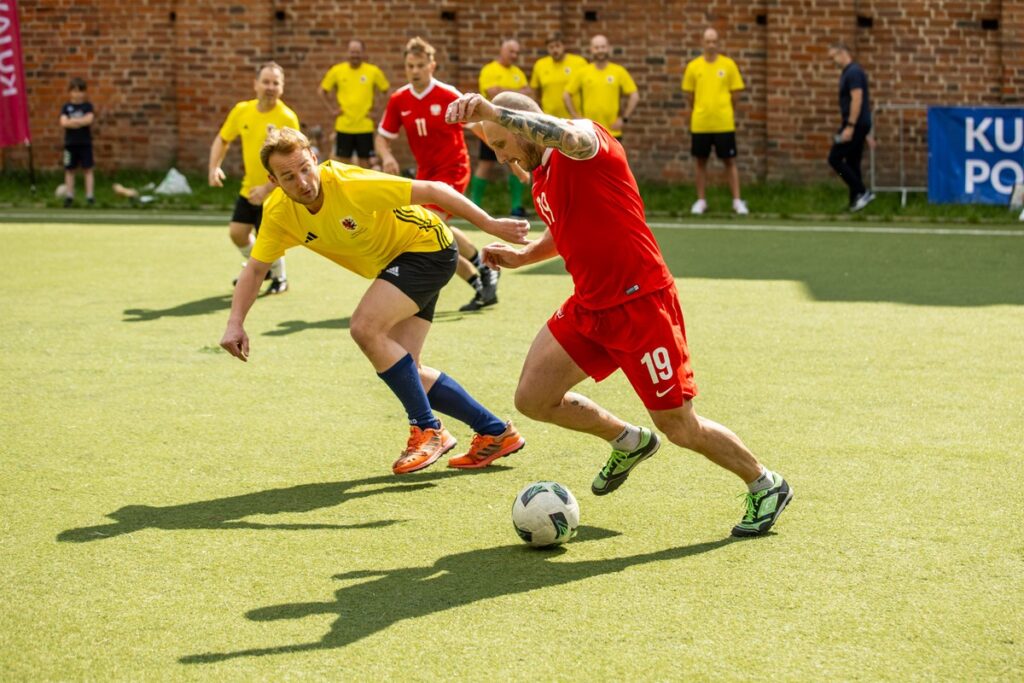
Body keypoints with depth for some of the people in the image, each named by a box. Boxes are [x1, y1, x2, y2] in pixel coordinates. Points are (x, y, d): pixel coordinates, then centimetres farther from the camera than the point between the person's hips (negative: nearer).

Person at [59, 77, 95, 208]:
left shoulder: (87, 106, 1)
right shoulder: (66, 107, 4)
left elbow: (89, 119, -14)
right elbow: (63, 122, -9)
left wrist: (72, 121, -15)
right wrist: (81, 122, -16)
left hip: (85, 143, -2)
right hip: (70, 143, 2)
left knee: (87, 169, 0)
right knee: (69, 170, 6)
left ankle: (90, 195, 2)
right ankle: (69, 196, 13)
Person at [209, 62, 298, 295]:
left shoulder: (287, 118, -20)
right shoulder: (242, 111, -2)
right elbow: (222, 139, 13)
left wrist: (267, 188, -27)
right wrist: (214, 168, -2)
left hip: (275, 191, -6)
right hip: (249, 188, 6)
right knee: (237, 232, 7)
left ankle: (280, 278, 21)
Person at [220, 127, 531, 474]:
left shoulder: (351, 184, -31)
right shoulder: (278, 212, -12)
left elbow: (432, 190, -25)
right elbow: (255, 268, -4)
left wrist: (490, 224, -23)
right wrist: (235, 324, -19)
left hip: (428, 246, -8)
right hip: (394, 264, 8)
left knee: (365, 327, -25)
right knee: (405, 372, 1)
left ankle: (428, 430, -13)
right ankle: (495, 432, 15)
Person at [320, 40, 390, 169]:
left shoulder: (373, 71, -1)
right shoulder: (337, 70, 0)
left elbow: (387, 90, 9)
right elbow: (323, 91, 11)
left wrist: (374, 107, 2)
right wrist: (333, 109, 3)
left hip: (365, 127, 0)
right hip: (343, 126, 0)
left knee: (365, 161, 3)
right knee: (342, 160, 4)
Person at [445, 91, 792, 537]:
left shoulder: (588, 142, -14)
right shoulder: (542, 177, 13)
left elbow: (568, 136, -40)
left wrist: (492, 111, -50)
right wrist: (521, 257, 13)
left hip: (641, 304, -9)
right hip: (588, 307, 9)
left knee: (680, 427, -1)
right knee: (532, 399, 2)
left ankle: (766, 487, 23)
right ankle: (629, 442, 27)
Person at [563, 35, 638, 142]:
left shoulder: (619, 72, 1)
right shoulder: (582, 73, 3)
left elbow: (635, 96, 2)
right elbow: (566, 95, 8)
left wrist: (624, 119, -4)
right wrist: (576, 117, -1)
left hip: (613, 132, 0)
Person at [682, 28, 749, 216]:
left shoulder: (728, 65, 1)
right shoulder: (693, 66, 3)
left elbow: (734, 94, 5)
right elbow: (690, 96, 10)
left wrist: (732, 114, 3)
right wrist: (696, 114, 8)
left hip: (724, 123, -1)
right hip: (700, 124, 1)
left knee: (730, 161, 1)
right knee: (701, 161, 6)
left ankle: (737, 201, 5)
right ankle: (701, 201, 15)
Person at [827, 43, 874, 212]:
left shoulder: (853, 72, -16)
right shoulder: (851, 72, 18)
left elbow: (857, 100, -24)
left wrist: (849, 127, -26)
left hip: (856, 125, -11)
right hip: (859, 125, 11)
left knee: (835, 158, -9)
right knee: (852, 163, 10)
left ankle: (862, 192, -11)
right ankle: (856, 200, 10)